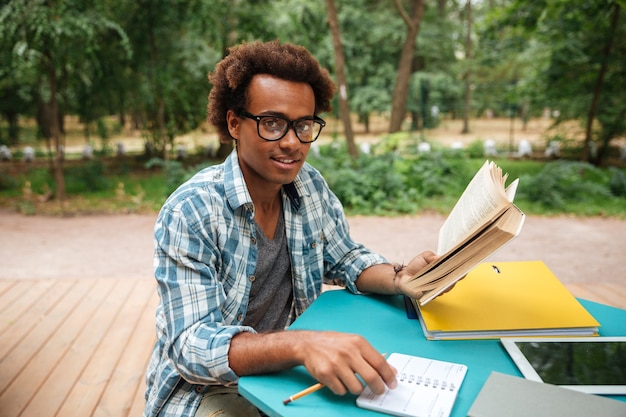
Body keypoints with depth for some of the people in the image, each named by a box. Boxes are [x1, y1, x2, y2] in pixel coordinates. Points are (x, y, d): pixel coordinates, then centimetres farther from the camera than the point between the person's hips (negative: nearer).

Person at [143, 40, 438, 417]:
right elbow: (192, 346, -28)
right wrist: (299, 344, -45)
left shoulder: (310, 186, -6)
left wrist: (398, 279, -15)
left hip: (284, 372, 5)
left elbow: (345, 258, 7)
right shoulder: (190, 213, -24)